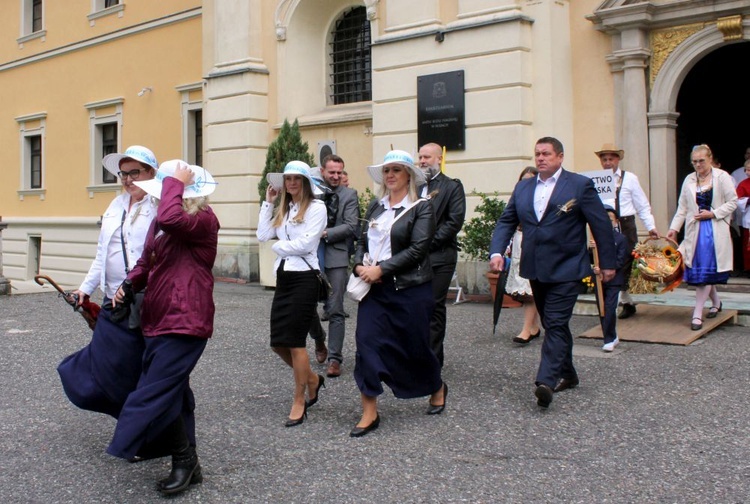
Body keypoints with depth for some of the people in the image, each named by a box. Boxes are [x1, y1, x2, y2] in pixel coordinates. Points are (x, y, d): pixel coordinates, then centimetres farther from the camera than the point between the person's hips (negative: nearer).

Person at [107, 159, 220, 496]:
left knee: (156, 393, -10)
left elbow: (170, 219, -35)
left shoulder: (204, 220, -14)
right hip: (158, 322, 10)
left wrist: (176, 182, -21)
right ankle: (188, 466, 27)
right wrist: (130, 284, 5)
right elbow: (147, 261, 24)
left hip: (184, 323, -9)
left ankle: (184, 459, 7)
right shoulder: (159, 222, 13)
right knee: (172, 393, 14)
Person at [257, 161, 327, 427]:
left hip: (304, 277, -7)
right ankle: (311, 379, 30)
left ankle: (299, 402, 10)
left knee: (294, 341, -5)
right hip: (283, 276, 7)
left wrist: (278, 246, -1)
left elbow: (305, 243, -15)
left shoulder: (316, 207, -5)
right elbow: (263, 235, 3)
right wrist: (268, 202, 4)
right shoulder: (282, 209, 16)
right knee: (278, 342, 6)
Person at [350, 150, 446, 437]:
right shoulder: (375, 206, 11)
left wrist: (381, 269, -17)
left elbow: (417, 250, -15)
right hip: (374, 287, 5)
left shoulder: (421, 208, -6)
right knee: (367, 343, -6)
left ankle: (437, 389, 39)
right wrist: (359, 266, -6)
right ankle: (370, 414, 3)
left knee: (415, 346, 9)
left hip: (410, 289, -4)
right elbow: (363, 241, 14)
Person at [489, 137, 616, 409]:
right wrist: (496, 251, -10)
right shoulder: (523, 187, 10)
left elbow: (601, 224, -3)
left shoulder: (580, 185, -5)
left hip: (565, 269, -6)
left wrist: (607, 263, -2)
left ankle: (546, 381, -18)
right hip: (536, 270, 6)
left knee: (556, 324, -13)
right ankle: (566, 374, 29)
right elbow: (506, 221, 6)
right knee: (553, 324, 15)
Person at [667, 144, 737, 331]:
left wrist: (713, 213, -13)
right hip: (695, 230, 4)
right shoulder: (689, 180, 10)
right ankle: (716, 302, 29)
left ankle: (697, 314, -5)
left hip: (715, 230, -4)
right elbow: (682, 208, 10)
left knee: (706, 270, -8)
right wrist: (674, 228, 1)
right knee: (699, 271, 5)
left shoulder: (722, 177, -2)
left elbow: (732, 202, -1)